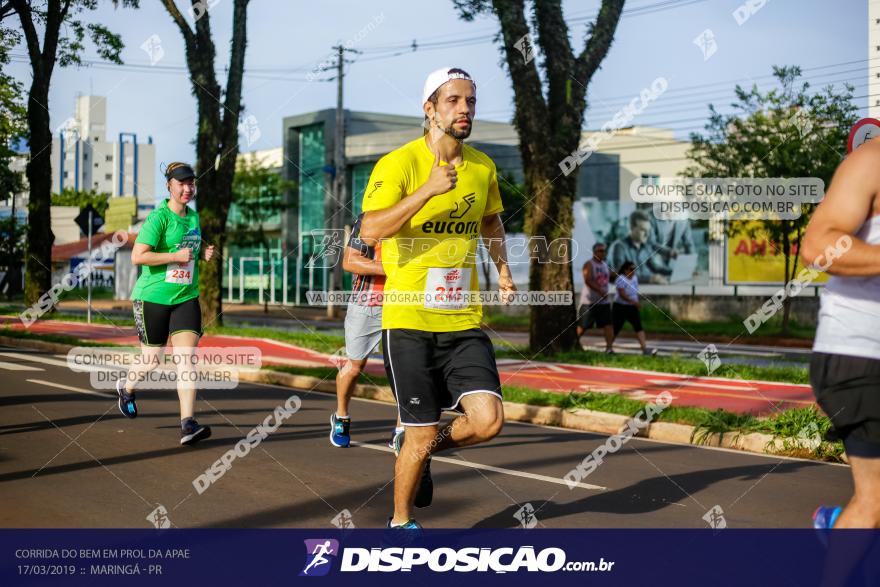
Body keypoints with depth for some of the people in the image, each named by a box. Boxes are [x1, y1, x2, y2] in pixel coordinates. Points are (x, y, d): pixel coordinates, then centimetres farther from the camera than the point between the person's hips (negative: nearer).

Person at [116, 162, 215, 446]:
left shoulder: (193, 216, 9)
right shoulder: (159, 217, -13)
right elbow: (138, 256, -20)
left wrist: (203, 253, 6)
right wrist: (176, 256, -21)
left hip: (186, 297, 5)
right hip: (153, 297, -5)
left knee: (186, 358, -9)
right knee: (152, 360, 8)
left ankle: (187, 424, -13)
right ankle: (126, 387, 43)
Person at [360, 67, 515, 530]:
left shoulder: (483, 167, 8)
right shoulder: (399, 163, -9)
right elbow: (371, 229, -23)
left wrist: (502, 266, 17)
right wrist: (428, 189, -28)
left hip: (464, 320, 5)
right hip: (409, 321, -4)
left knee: (487, 421, -11)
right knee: (421, 435, 1)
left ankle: (426, 445, 23)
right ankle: (400, 521, 26)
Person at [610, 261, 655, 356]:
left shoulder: (635, 277, 7)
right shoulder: (621, 279, -17)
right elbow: (622, 294, -26)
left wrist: (637, 303, 16)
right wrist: (634, 302, -32)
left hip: (632, 308, 6)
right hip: (620, 307, -6)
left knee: (639, 327, -8)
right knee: (616, 329, 3)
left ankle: (645, 349, -15)